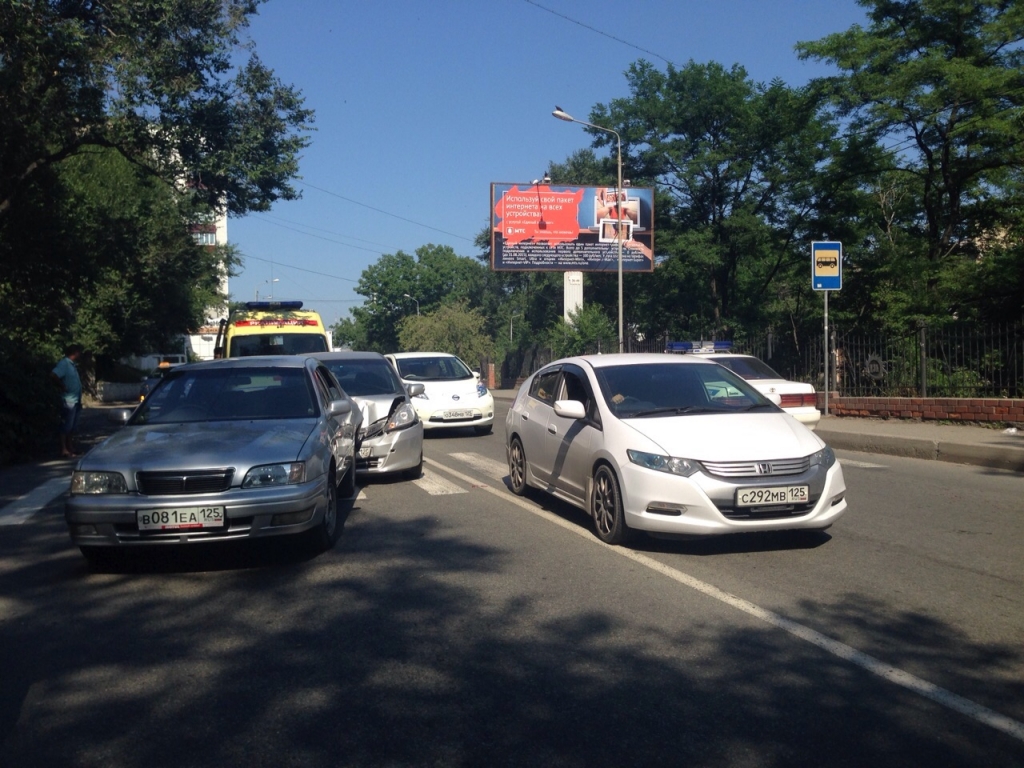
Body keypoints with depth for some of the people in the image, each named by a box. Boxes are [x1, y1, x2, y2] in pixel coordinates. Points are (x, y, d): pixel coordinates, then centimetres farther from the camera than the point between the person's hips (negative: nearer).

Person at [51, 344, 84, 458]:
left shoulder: (72, 364, 15)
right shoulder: (64, 363, -12)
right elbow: (53, 374, -26)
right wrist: (63, 386, -18)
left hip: (75, 400, 9)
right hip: (68, 400, -9)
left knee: (72, 426, 13)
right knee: (66, 426, -5)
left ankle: (71, 449, 20)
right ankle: (64, 450, -3)